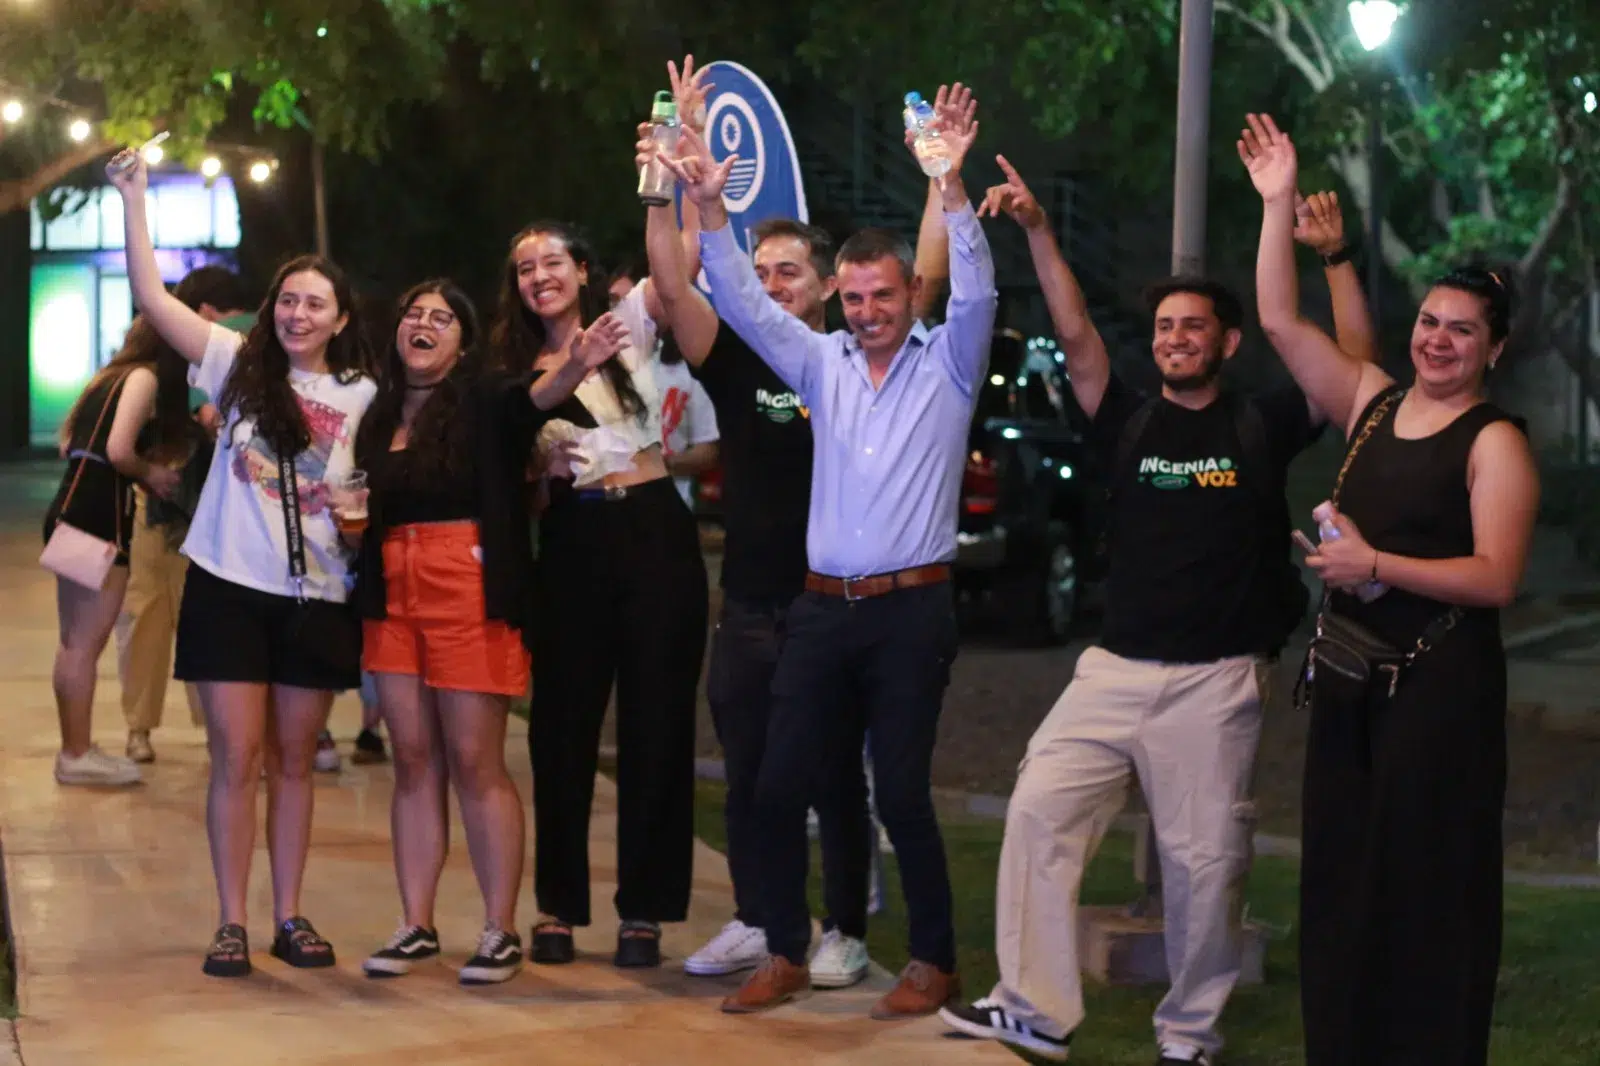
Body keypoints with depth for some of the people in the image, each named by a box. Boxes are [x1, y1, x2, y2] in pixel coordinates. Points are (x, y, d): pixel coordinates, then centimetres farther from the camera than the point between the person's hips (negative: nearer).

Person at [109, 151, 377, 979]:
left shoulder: (363, 397, 4)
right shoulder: (240, 365, 1)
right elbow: (151, 297, -4)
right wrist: (134, 198, -9)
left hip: (317, 598, 1)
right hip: (230, 586, -1)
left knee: (294, 761, 8)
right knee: (237, 757, -2)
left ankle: (290, 917, 14)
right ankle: (231, 923, 3)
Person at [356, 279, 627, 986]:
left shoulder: (482, 399, -2)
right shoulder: (380, 417, 14)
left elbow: (532, 399, -24)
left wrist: (575, 366, -45)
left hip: (469, 596, -5)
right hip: (392, 595, 5)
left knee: (476, 764, -4)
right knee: (414, 762, 8)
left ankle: (501, 933, 2)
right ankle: (416, 927, 14)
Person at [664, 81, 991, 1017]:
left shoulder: (949, 364, 1)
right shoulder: (822, 363, 10)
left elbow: (977, 289, -15)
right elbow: (744, 301, 4)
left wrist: (951, 184, -27)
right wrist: (711, 208, -10)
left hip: (912, 609, -4)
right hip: (824, 608, 4)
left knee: (902, 794, -3)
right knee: (779, 785, 2)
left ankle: (935, 963, 11)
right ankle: (787, 954, 15)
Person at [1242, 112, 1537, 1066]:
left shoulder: (1495, 443, -9)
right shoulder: (1371, 402, 9)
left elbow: (1496, 580, -18)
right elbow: (1281, 322, 7)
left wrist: (1375, 565, -19)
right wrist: (1279, 205, 2)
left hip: (1439, 686, -7)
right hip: (1350, 676, 7)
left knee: (1427, 884, -1)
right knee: (1341, 876, 10)